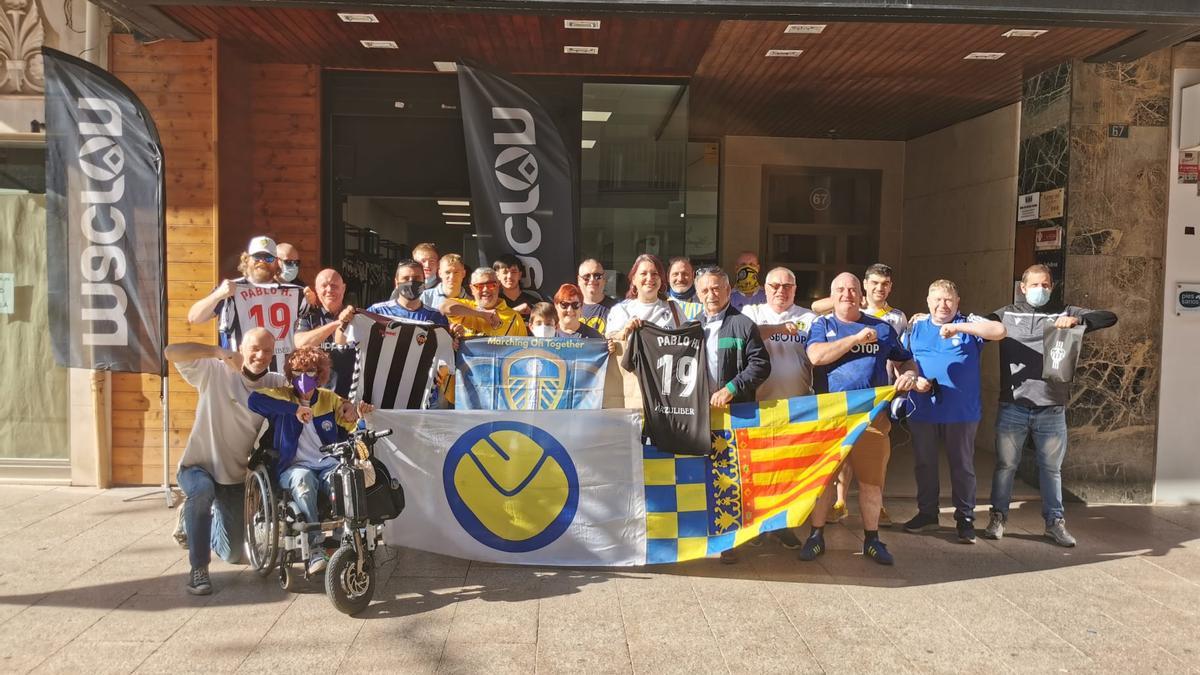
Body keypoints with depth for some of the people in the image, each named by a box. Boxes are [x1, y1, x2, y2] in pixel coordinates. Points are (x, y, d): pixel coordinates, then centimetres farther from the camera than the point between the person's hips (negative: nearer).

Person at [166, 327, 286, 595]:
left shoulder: (275, 383, -5)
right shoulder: (215, 372, -16)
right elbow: (171, 352, -27)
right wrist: (219, 351, -37)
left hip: (235, 476, 4)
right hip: (197, 466, -4)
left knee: (232, 554, 11)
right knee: (203, 489, -41)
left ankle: (196, 518, 45)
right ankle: (198, 569, -23)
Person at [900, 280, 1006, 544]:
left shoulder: (968, 324, 0)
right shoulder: (916, 327, 9)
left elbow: (999, 330, -18)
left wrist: (957, 327, -25)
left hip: (961, 411, -3)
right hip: (922, 410, 3)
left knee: (962, 465, 6)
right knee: (924, 464, 13)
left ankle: (965, 519, 17)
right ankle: (927, 513, 27)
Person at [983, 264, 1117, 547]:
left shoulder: (1065, 312, 7)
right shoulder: (1007, 314, 8)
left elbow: (1109, 317, 1)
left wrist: (1077, 320, -18)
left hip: (1052, 408, 0)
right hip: (1013, 406, 0)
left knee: (1051, 468, 11)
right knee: (1005, 464, 7)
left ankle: (1055, 521, 23)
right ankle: (998, 517, 19)